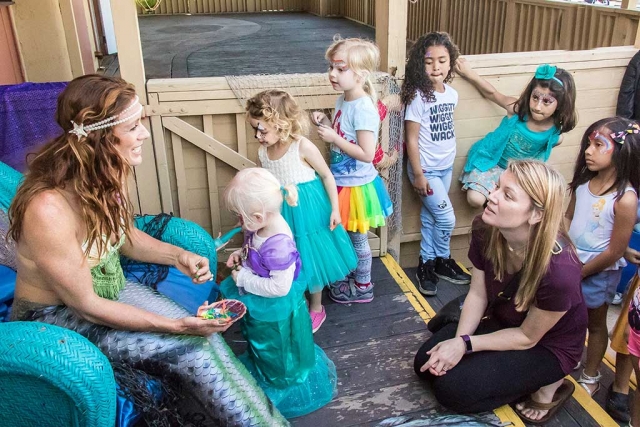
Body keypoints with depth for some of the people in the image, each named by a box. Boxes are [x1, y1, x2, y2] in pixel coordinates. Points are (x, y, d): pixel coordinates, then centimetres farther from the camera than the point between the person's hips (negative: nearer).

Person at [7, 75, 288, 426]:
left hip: (112, 289, 6)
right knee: (187, 348, -18)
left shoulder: (106, 171, -10)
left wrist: (177, 255, -8)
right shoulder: (48, 208, -33)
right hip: (56, 316, -6)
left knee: (202, 339, -12)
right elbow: (85, 305, -24)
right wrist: (175, 326, -24)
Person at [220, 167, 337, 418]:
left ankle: (283, 386, 47)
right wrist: (240, 254, -10)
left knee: (278, 356, 20)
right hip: (259, 306, 8)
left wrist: (243, 279, -26)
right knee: (262, 348, 34)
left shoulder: (278, 244, -39)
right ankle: (261, 371, 61)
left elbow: (279, 287, -34)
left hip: (275, 312, -8)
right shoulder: (262, 225, -13)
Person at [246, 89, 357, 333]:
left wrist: (335, 209, -10)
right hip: (282, 213, 5)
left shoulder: (303, 147, -21)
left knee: (312, 258, 12)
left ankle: (316, 309, 33)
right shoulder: (262, 152, -6)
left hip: (307, 211, -5)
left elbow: (327, 176, -11)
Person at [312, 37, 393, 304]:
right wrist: (326, 124, -4)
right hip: (342, 182, 8)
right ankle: (348, 277, 40)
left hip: (356, 185, -8)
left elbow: (367, 154, -27)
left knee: (357, 237, 9)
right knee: (344, 235, 21)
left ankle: (363, 287, 28)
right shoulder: (343, 100, 3)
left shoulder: (362, 108, -24)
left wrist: (333, 138, -25)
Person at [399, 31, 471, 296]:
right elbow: (411, 139, -16)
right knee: (447, 218, -3)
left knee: (430, 217, 15)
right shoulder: (418, 97, -17)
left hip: (446, 167, 6)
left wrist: (448, 163, 14)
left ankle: (427, 264, 27)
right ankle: (442, 261, 21)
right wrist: (418, 175, -16)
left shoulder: (452, 94, 2)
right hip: (426, 170, -6)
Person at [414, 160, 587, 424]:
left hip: (548, 346, -6)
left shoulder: (560, 270, -38)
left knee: (451, 388, -18)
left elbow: (527, 337, -22)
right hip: (502, 322, 6)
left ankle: (548, 384, 2)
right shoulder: (484, 229, -21)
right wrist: (458, 339, -23)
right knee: (426, 364, 0)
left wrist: (465, 344, -24)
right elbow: (477, 294, -9)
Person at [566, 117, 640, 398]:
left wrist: (580, 273, -13)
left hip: (599, 273, -5)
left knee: (595, 323, 16)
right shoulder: (583, 183, -8)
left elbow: (614, 252, -21)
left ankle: (590, 377, 36)